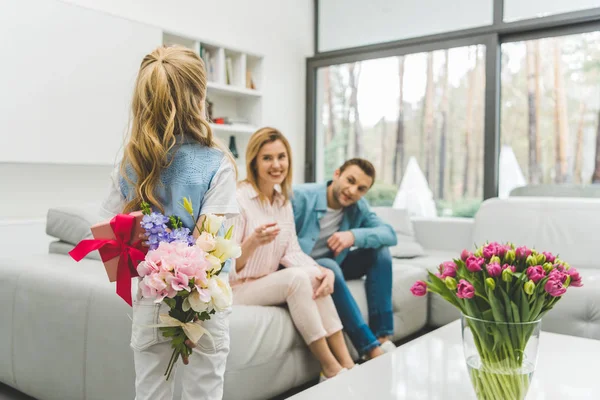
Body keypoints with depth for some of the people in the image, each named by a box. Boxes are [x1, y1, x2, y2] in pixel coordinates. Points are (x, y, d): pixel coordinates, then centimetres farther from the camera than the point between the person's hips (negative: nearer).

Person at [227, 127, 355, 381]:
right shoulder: (238, 198, -18)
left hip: (270, 284, 7)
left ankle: (347, 364, -14)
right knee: (296, 277, -27)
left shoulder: (283, 200, 5)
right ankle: (331, 369, -18)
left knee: (314, 276, -18)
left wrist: (324, 271, -17)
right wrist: (253, 242, -40)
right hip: (234, 290, -6)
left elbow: (291, 252, 2)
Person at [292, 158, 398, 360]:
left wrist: (354, 235, -31)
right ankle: (370, 348, -30)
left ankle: (382, 337, -16)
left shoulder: (358, 207, -3)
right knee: (329, 267, -36)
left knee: (380, 250, -11)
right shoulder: (300, 196, -22)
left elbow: (390, 234, -13)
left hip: (333, 264, 6)